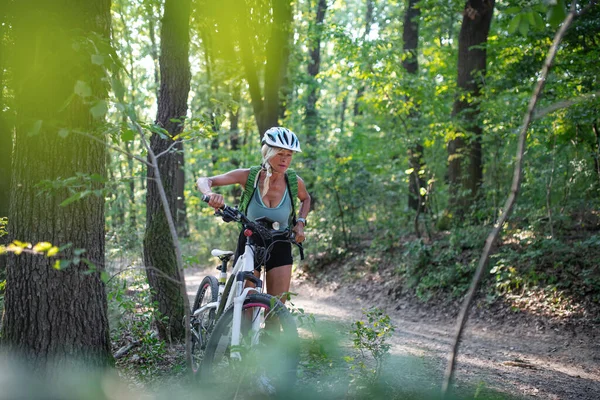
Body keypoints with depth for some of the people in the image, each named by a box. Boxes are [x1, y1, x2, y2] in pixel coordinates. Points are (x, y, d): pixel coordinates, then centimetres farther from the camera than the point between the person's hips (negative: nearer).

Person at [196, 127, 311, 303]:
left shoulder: (294, 181, -12)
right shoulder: (249, 176, -18)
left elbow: (306, 199, 13)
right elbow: (203, 181, -21)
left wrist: (301, 222, -4)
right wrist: (210, 194, -43)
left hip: (279, 247, 1)